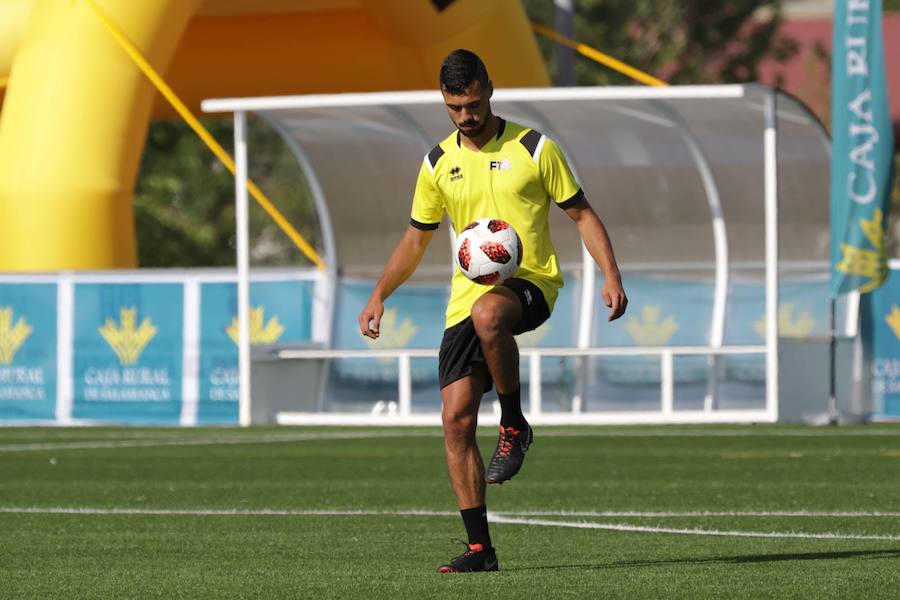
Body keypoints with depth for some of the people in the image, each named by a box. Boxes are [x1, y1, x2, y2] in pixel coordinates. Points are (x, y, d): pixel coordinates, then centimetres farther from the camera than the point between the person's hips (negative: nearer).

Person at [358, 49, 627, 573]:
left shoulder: (532, 148, -2)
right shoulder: (440, 162, 10)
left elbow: (582, 214, 2)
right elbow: (417, 238, 21)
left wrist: (612, 275, -11)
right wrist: (379, 296, 13)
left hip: (530, 282, -5)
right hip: (467, 294, 5)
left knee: (488, 314, -41)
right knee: (456, 419, -7)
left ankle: (515, 425, -18)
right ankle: (480, 547, 0)